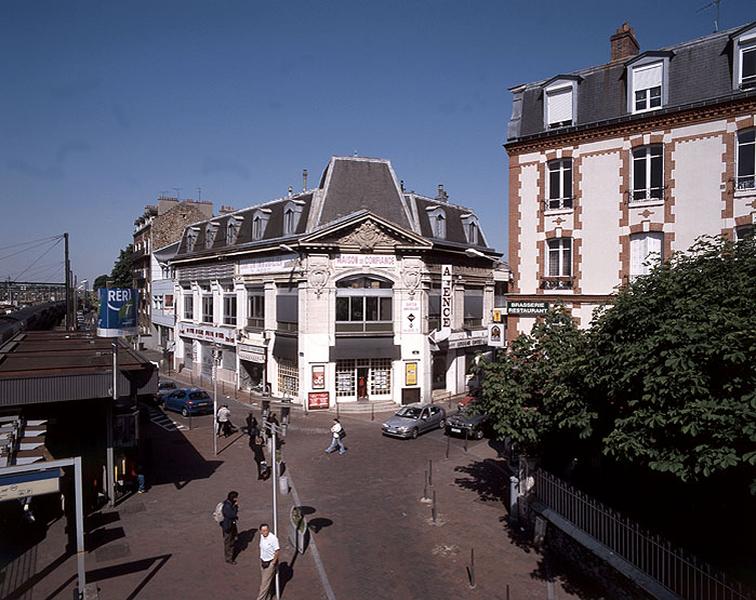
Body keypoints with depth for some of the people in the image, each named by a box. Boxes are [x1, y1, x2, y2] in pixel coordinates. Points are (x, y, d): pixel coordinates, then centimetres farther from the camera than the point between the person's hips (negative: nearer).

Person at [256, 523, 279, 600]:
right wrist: (261, 557, 15)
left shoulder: (273, 538, -28)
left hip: (270, 563, -8)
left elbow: (278, 551, -23)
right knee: (262, 581, 20)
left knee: (265, 582, -1)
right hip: (262, 562, 8)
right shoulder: (261, 536, -4)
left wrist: (274, 561, -16)